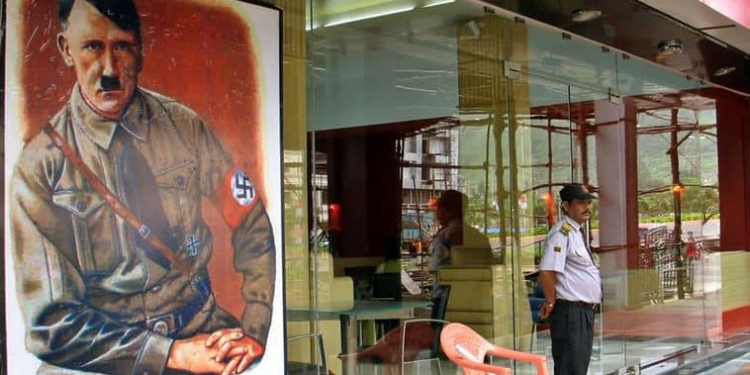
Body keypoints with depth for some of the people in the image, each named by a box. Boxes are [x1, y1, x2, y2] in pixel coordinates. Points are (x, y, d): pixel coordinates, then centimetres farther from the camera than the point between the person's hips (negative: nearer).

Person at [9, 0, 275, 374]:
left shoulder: (184, 127, 0)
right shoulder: (40, 166, -7)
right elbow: (49, 320, -8)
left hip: (200, 326, 2)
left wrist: (253, 330, -8)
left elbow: (253, 229, 6)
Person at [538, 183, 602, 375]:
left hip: (585, 310, 10)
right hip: (570, 311, -10)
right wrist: (551, 303, -14)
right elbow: (546, 272, -26)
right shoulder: (562, 232, -17)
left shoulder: (577, 232, 15)